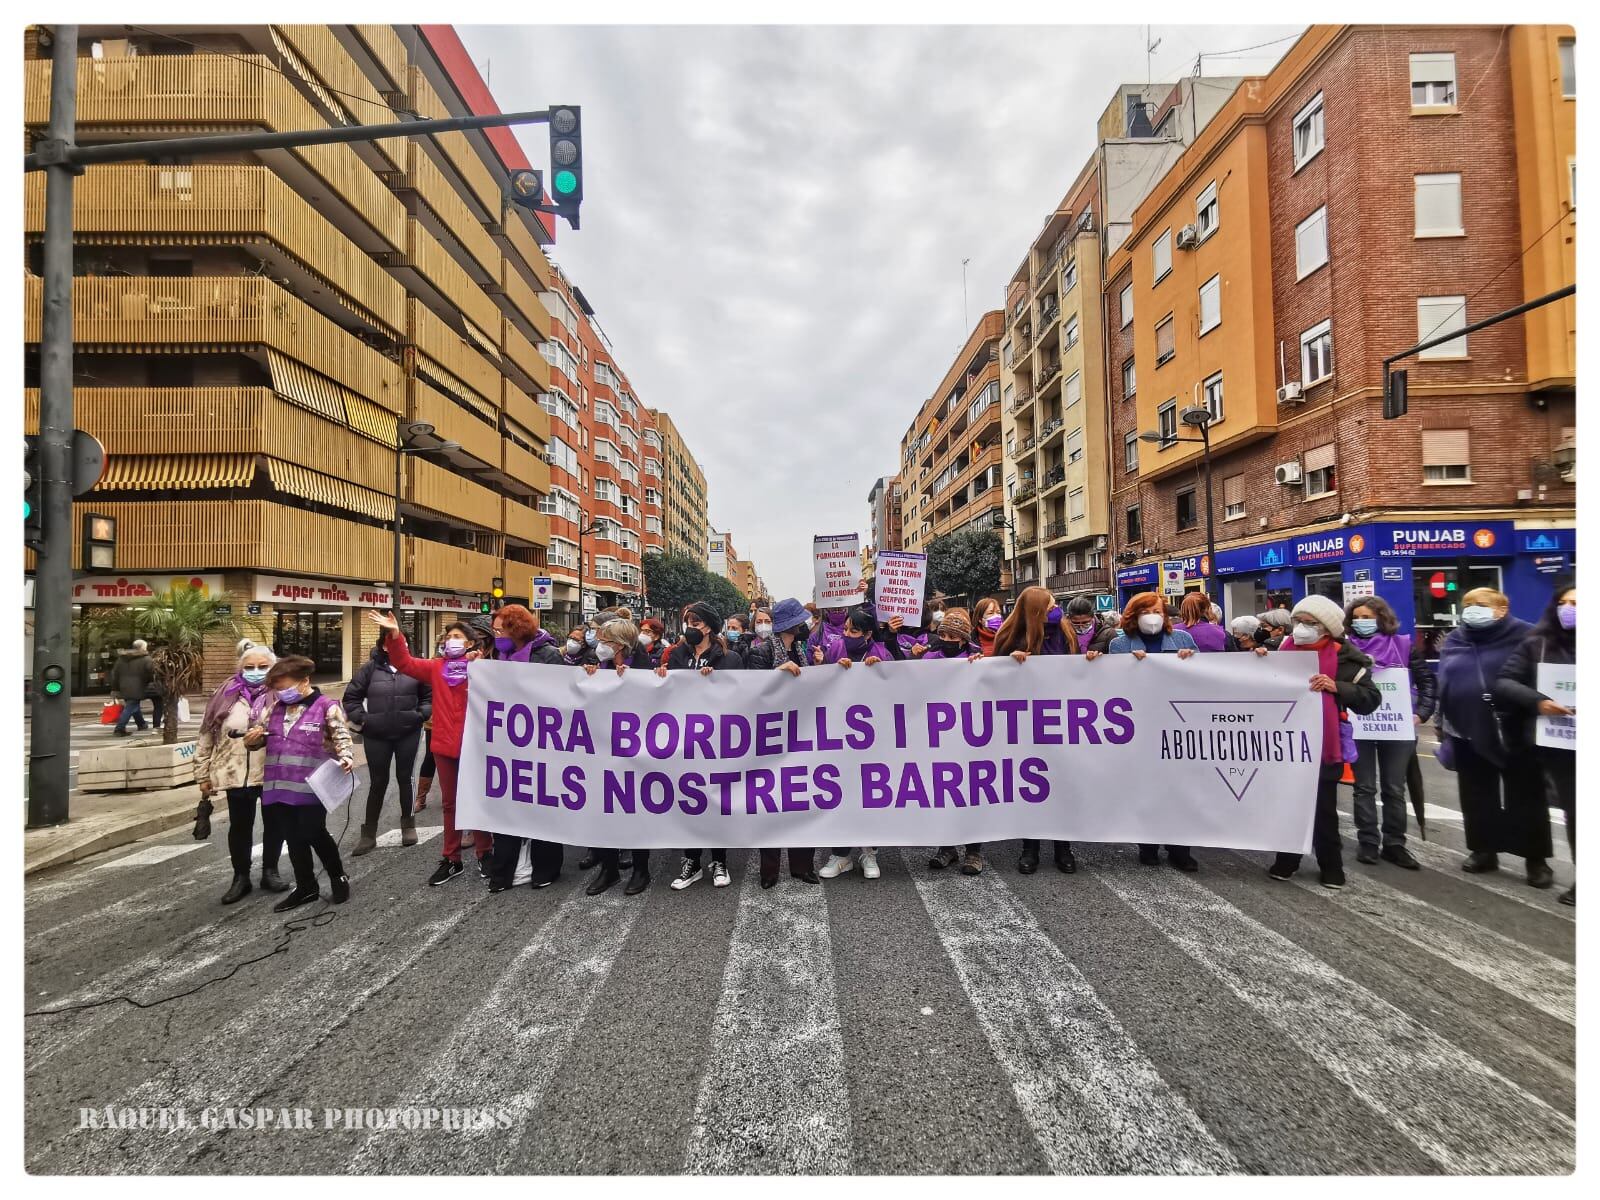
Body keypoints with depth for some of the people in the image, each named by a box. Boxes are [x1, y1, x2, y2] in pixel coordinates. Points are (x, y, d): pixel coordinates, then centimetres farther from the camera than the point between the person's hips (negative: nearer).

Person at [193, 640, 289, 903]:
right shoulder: (226, 695, 0)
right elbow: (206, 737, 6)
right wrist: (204, 774, 5)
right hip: (237, 774, 1)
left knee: (274, 823, 11)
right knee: (240, 826, 13)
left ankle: (270, 872, 29)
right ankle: (241, 877, 29)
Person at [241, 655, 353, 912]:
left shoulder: (326, 706, -6)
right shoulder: (274, 707, 12)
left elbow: (342, 737, -7)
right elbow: (260, 734, 22)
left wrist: (346, 759, -26)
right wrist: (253, 739, -1)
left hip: (311, 785, -6)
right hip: (279, 785, 6)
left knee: (314, 834, -1)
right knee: (293, 838, 12)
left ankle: (338, 877, 21)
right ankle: (306, 887, 25)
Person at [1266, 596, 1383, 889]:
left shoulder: (1343, 656, -6)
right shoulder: (1286, 648, 6)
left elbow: (1372, 699, -8)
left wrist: (1336, 687, -22)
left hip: (1323, 743, -3)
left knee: (1323, 807, 6)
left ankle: (1331, 868, 21)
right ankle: (1286, 862, 22)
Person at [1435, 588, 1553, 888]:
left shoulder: (1525, 637, -4)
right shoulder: (1453, 642, 10)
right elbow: (1442, 688, 13)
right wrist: (1445, 732, 12)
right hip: (1469, 734, 5)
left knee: (1525, 797, 6)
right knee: (1477, 798, 13)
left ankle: (1536, 859, 17)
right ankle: (1483, 850, 25)